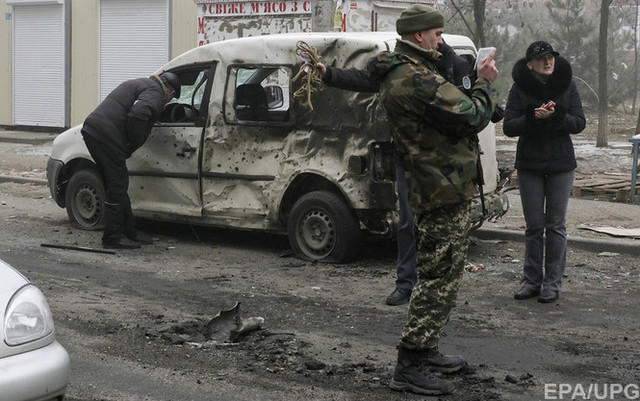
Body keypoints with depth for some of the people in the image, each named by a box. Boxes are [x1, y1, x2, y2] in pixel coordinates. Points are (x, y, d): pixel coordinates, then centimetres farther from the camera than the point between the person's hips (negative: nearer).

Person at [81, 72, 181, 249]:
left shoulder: (141, 84, 28)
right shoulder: (156, 93, -5)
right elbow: (137, 115, -22)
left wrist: (130, 145, 24)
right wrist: (134, 145, -9)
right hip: (107, 136, -10)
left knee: (117, 186, 15)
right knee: (117, 186, -2)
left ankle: (129, 232, 22)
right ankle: (112, 237, 3)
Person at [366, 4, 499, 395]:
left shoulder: (398, 75, 16)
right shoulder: (417, 80, -20)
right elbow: (473, 118, -18)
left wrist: (476, 84, 7)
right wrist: (486, 85, -2)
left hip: (431, 189, 11)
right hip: (446, 191, -11)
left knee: (435, 277, 21)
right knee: (440, 280, -8)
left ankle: (425, 351, 32)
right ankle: (408, 369, -6)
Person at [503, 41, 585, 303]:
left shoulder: (567, 85, 0)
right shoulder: (520, 88, -2)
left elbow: (579, 123, -5)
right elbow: (508, 127, -8)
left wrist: (557, 115, -23)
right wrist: (532, 116, -25)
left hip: (560, 164, 0)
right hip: (529, 164, 0)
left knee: (555, 225, 2)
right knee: (533, 225, 6)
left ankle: (553, 282, 8)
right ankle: (532, 280, 14)